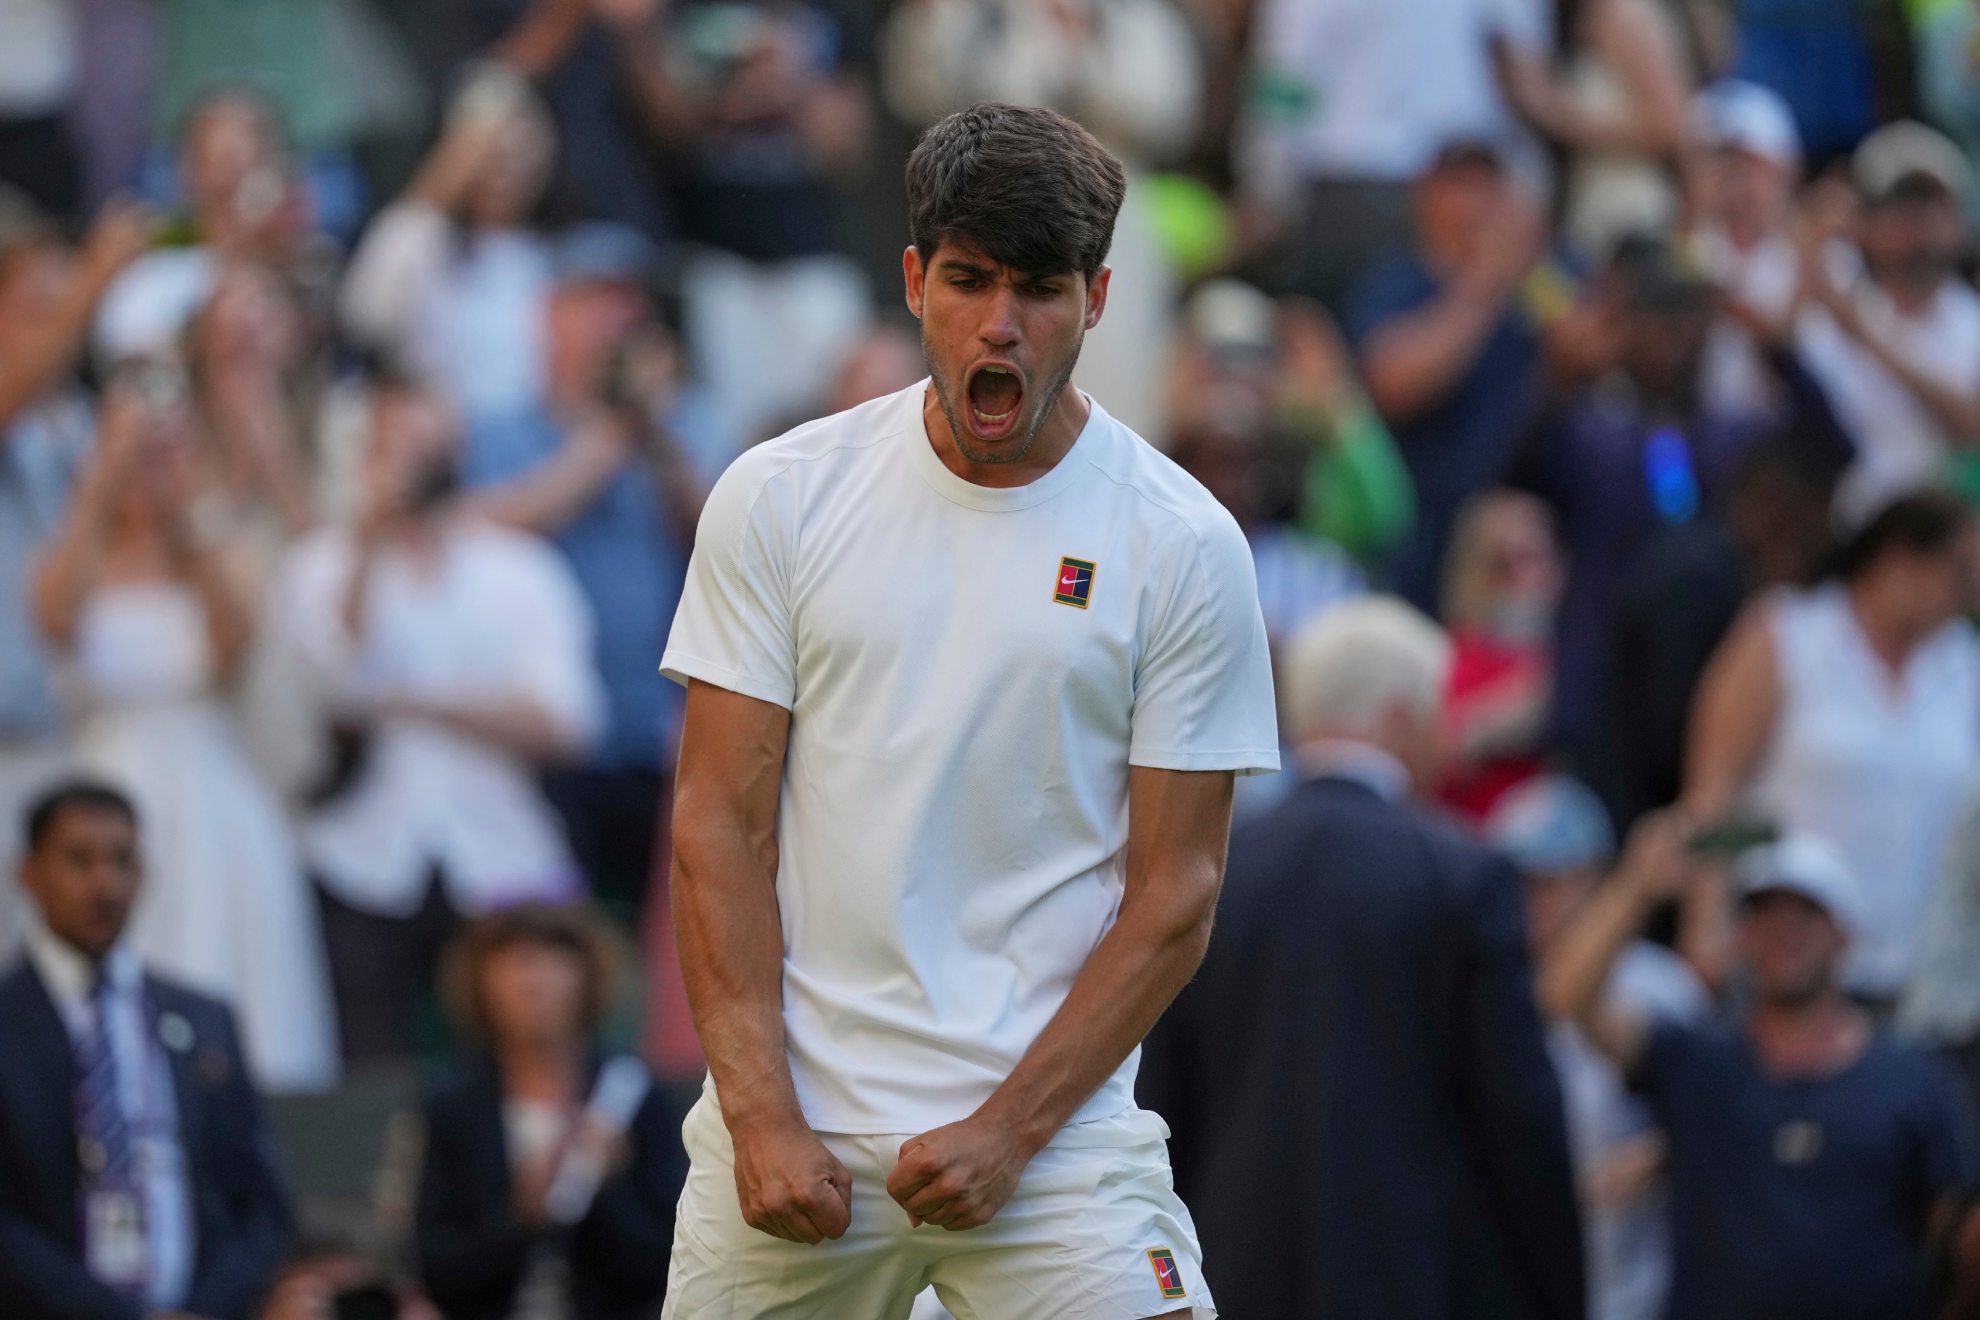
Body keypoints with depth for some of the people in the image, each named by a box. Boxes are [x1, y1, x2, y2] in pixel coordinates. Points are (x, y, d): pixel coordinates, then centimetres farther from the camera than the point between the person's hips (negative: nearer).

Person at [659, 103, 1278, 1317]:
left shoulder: (1185, 546, -2)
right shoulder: (781, 498, 2)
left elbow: (1175, 894, -2)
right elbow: (722, 825, 1)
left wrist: (1009, 1132, -10)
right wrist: (761, 1116, -8)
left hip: (1053, 1125, -1)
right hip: (792, 1123, 2)